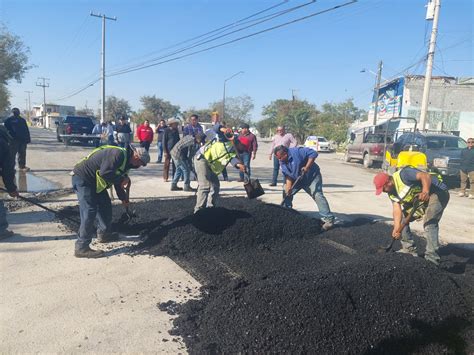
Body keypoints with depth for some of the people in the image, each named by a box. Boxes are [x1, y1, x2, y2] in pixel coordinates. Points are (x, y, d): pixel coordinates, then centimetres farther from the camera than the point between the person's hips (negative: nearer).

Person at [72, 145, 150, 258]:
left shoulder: (126, 160, 9)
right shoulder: (118, 154, -24)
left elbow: (118, 182, 20)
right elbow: (105, 173, -34)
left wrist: (123, 198, 21)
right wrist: (122, 180, -21)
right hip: (82, 178, -11)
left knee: (105, 205, 17)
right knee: (89, 211, -14)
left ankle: (104, 234, 35)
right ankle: (81, 248, -9)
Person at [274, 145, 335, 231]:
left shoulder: (297, 151, -27)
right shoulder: (282, 162, -6)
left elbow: (313, 153, -28)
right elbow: (288, 175, -7)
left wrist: (307, 167, -33)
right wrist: (288, 187, -22)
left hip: (312, 176, -7)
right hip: (296, 179, 7)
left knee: (317, 195, -19)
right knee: (286, 192, 3)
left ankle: (328, 219, -15)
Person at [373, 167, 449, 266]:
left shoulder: (403, 175, -25)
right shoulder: (392, 192, 0)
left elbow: (425, 176, -36)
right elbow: (397, 209, -9)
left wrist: (426, 191, -54)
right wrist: (397, 228, -22)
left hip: (438, 192, -9)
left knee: (429, 222, -25)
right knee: (402, 217, 8)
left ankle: (432, 256, -23)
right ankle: (409, 249, 16)